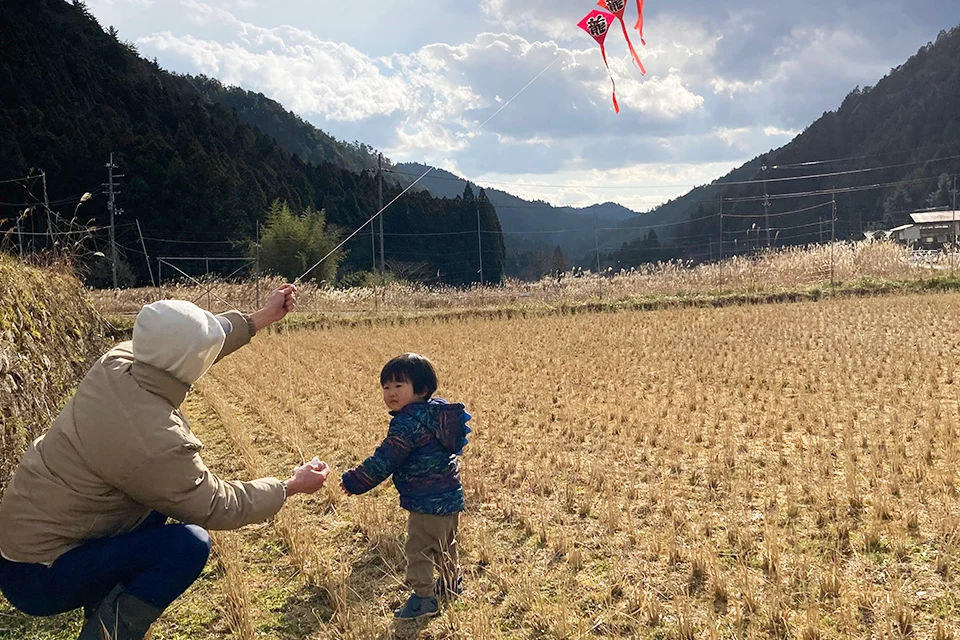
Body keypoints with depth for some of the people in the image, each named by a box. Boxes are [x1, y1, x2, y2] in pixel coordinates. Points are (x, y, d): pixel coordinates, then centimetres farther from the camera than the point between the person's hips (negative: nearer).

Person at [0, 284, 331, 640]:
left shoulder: (116, 362, -11)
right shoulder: (157, 444, -31)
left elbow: (179, 348, 10)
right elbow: (221, 508, -16)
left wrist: (261, 318, 15)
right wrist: (294, 485, -2)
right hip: (38, 576, -9)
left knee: (160, 500, 21)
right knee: (188, 544, -20)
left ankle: (102, 609, 26)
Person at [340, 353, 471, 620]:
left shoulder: (407, 423, -21)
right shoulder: (438, 412, 6)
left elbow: (384, 461, -20)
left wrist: (354, 481, -10)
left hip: (428, 502, -10)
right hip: (451, 496, 10)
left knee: (418, 548, 1)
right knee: (444, 544, 27)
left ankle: (423, 597, 6)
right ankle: (452, 583, 43)